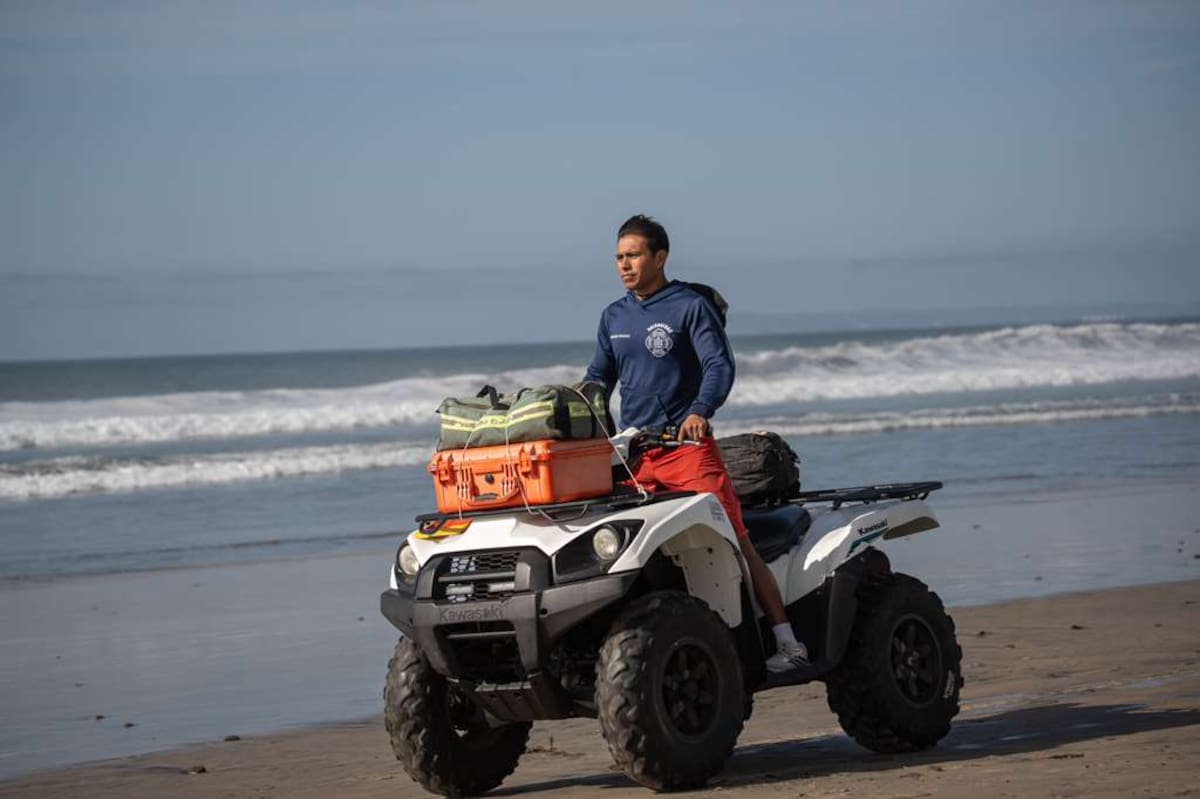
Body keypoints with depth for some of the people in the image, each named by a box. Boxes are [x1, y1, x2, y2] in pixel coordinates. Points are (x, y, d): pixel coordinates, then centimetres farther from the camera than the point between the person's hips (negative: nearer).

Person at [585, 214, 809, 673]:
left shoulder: (690, 307, -2)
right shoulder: (613, 318, 16)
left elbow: (720, 366, -12)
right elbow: (597, 380, 20)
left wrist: (700, 411, -30)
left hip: (687, 446, -6)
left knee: (735, 541, -11)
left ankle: (787, 642, -12)